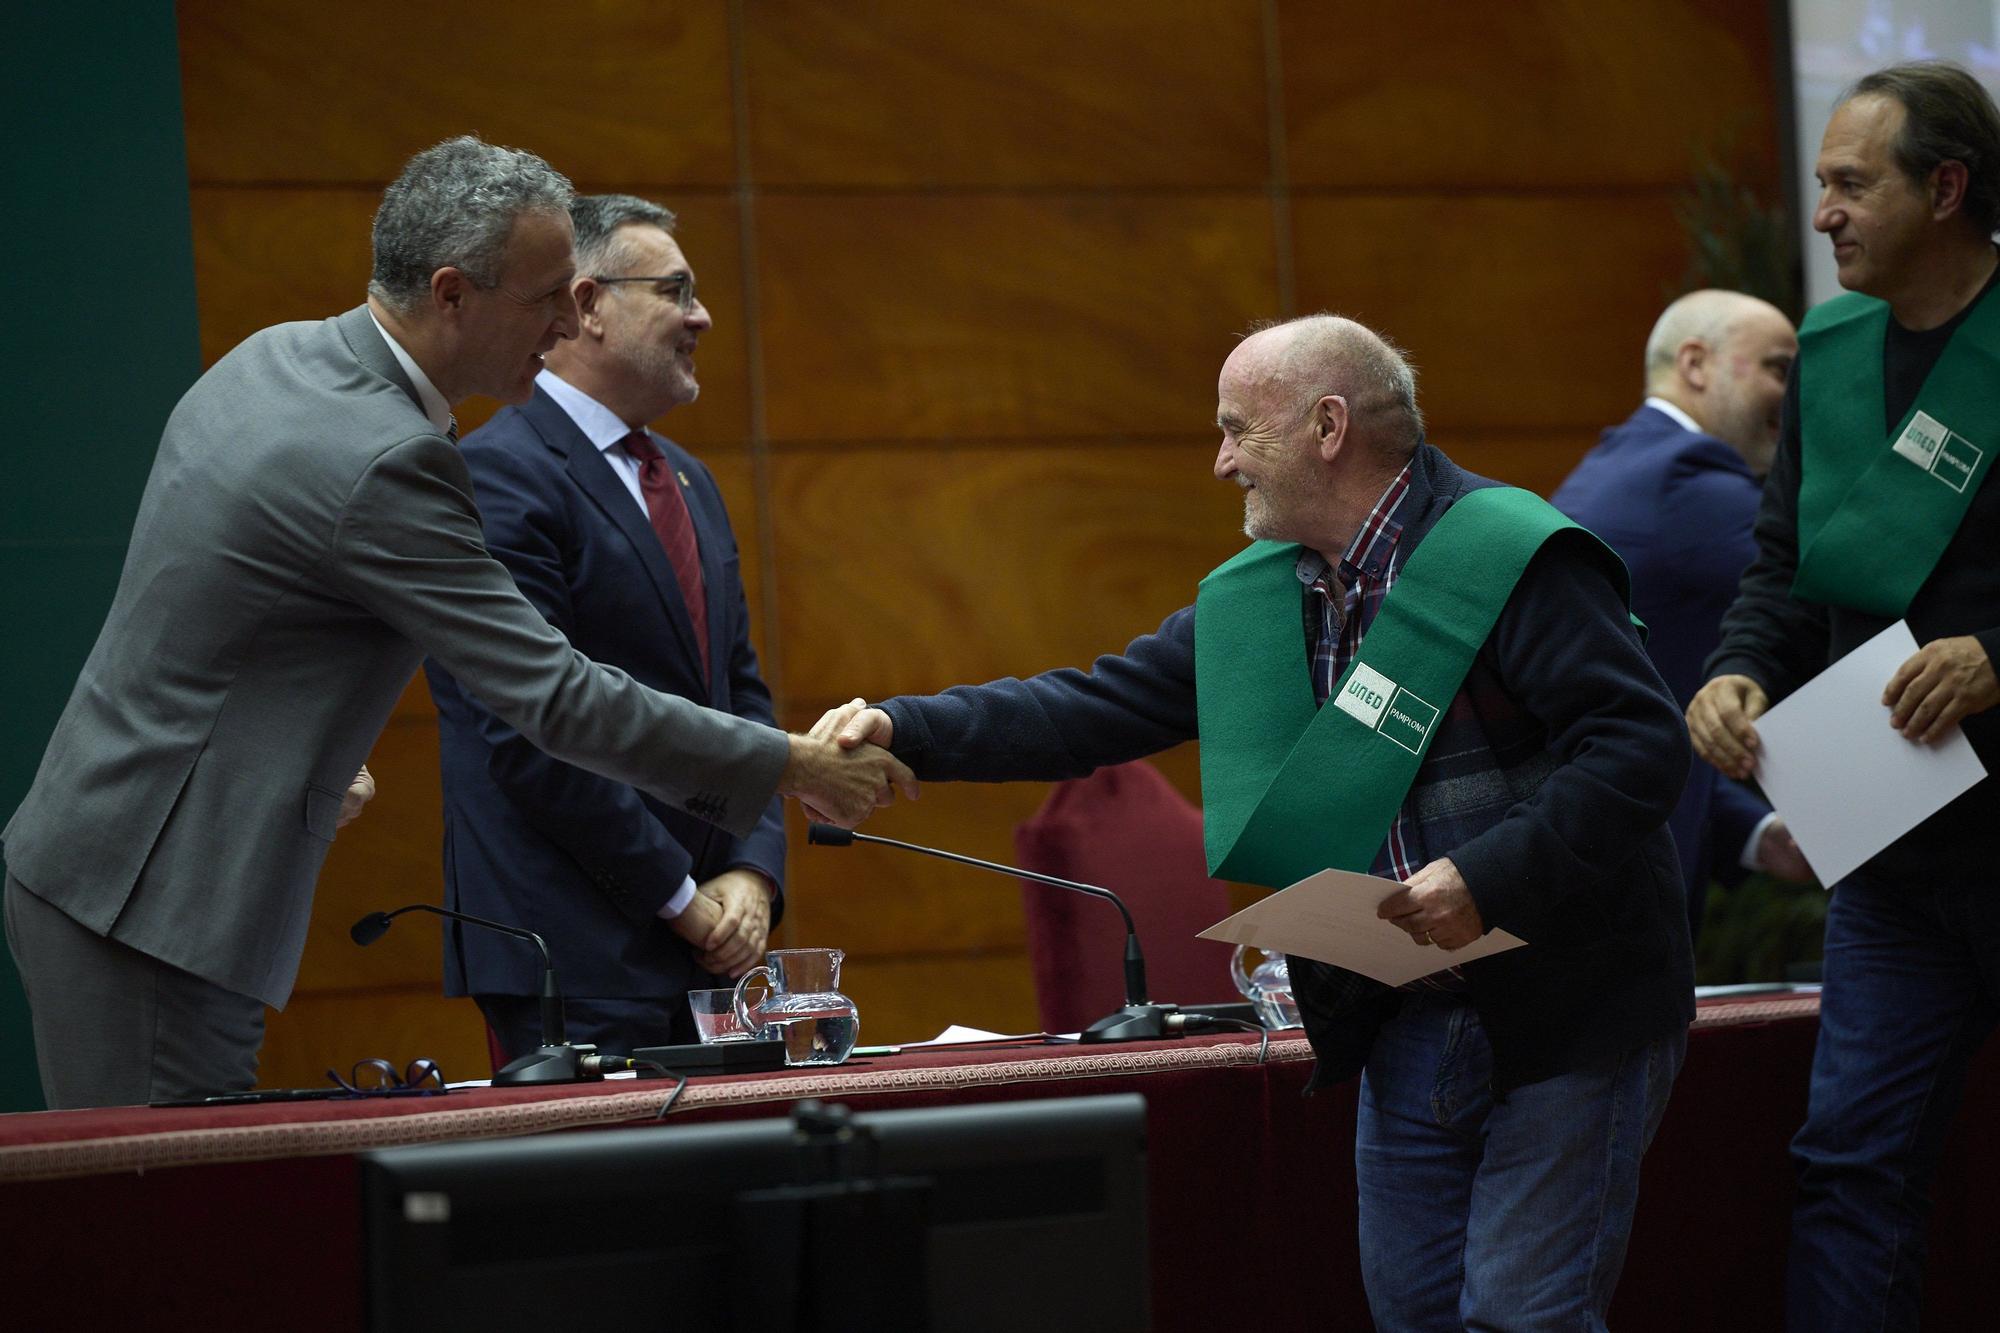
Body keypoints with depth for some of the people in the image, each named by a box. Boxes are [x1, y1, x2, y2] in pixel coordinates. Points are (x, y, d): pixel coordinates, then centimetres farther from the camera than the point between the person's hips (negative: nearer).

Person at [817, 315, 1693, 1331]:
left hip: (1559, 1022, -8)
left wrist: (1487, 876, -27)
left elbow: (1642, 744, -20)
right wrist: (907, 732, 2)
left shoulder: (1514, 558, -14)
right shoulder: (1257, 598, 11)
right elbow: (1097, 707, 11)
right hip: (1403, 1034, 8)